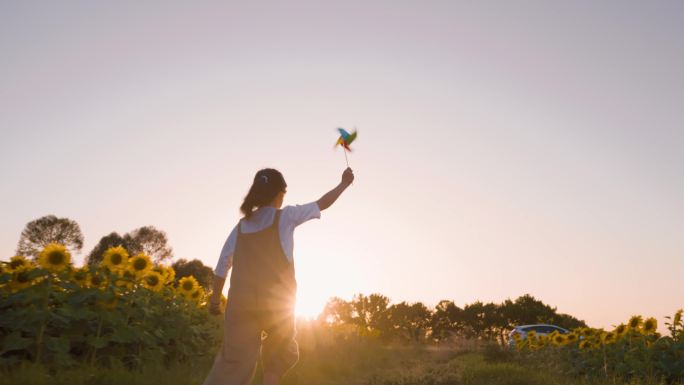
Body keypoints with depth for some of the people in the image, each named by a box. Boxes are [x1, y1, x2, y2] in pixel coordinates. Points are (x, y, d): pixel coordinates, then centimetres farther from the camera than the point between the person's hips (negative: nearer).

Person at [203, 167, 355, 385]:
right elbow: (322, 204, 12)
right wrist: (344, 183, 26)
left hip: (241, 302, 3)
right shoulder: (285, 216, 2)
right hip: (276, 302, -3)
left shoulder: (241, 225, 13)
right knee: (280, 354, 20)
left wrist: (215, 298, 20)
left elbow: (222, 266, 12)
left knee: (234, 363, -1)